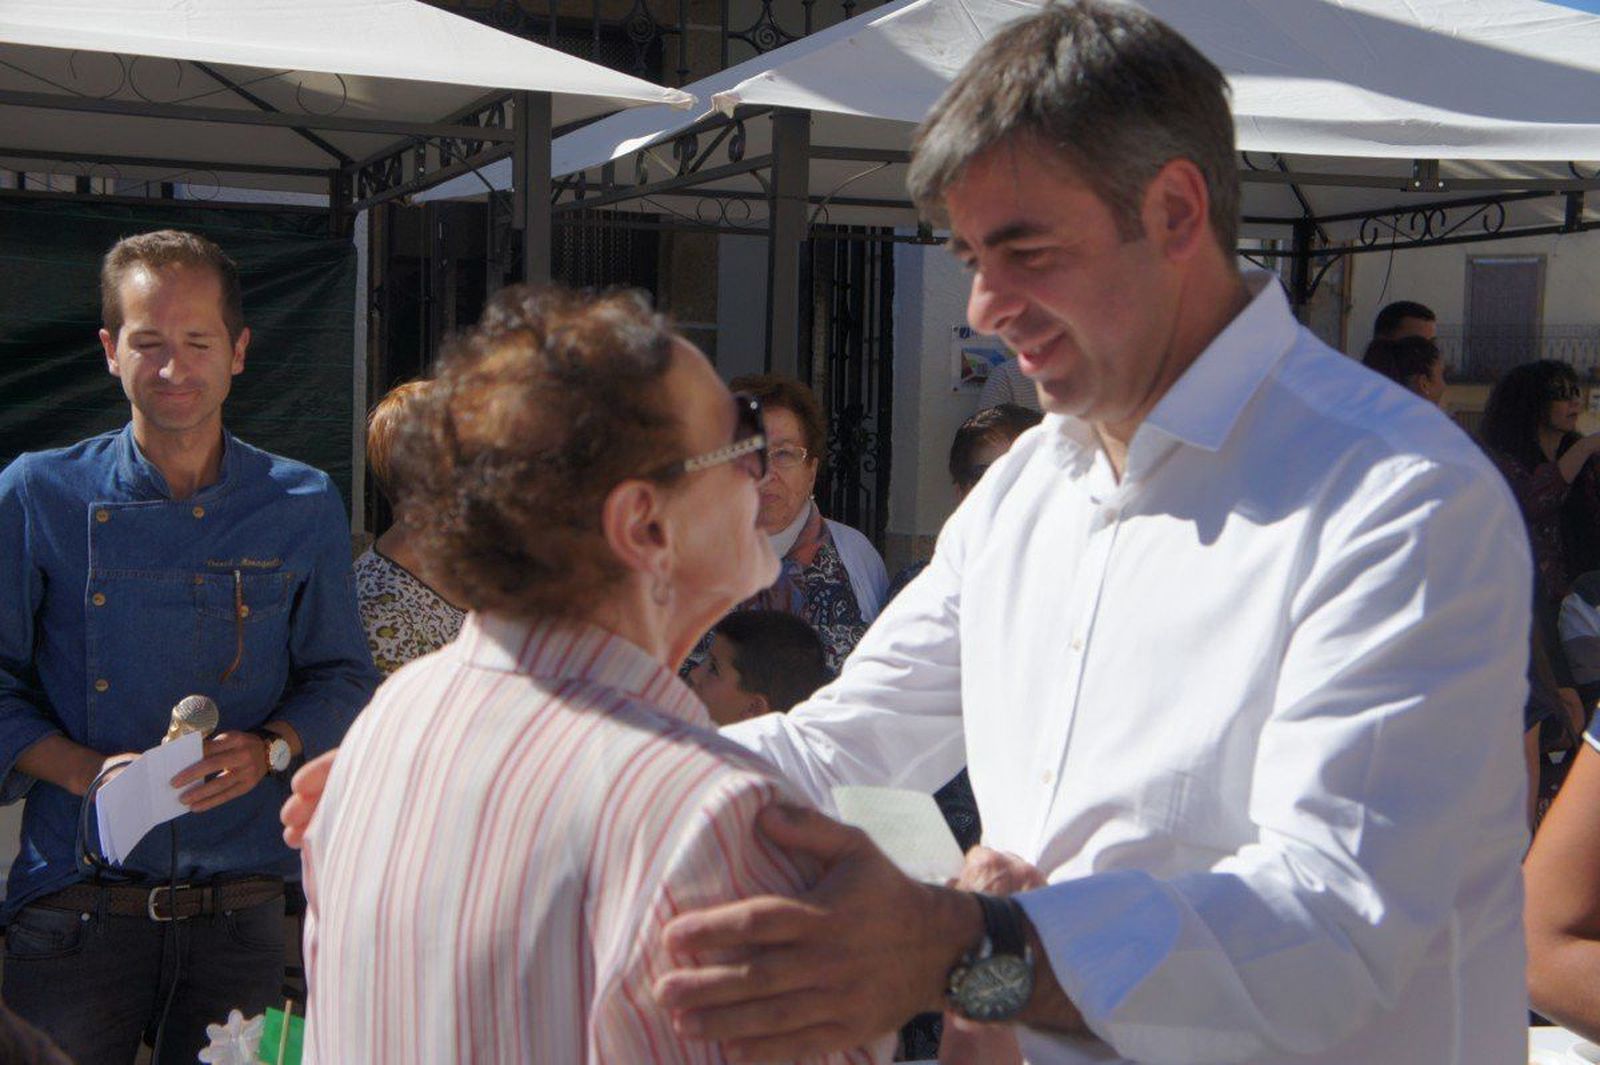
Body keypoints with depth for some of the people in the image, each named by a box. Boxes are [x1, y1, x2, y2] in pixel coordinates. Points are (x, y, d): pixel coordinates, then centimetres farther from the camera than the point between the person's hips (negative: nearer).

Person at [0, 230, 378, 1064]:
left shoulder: (304, 508, 3)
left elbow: (342, 679, 8)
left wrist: (270, 748, -10)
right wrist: (79, 768, -14)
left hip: (241, 909, 1)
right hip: (76, 908, -1)